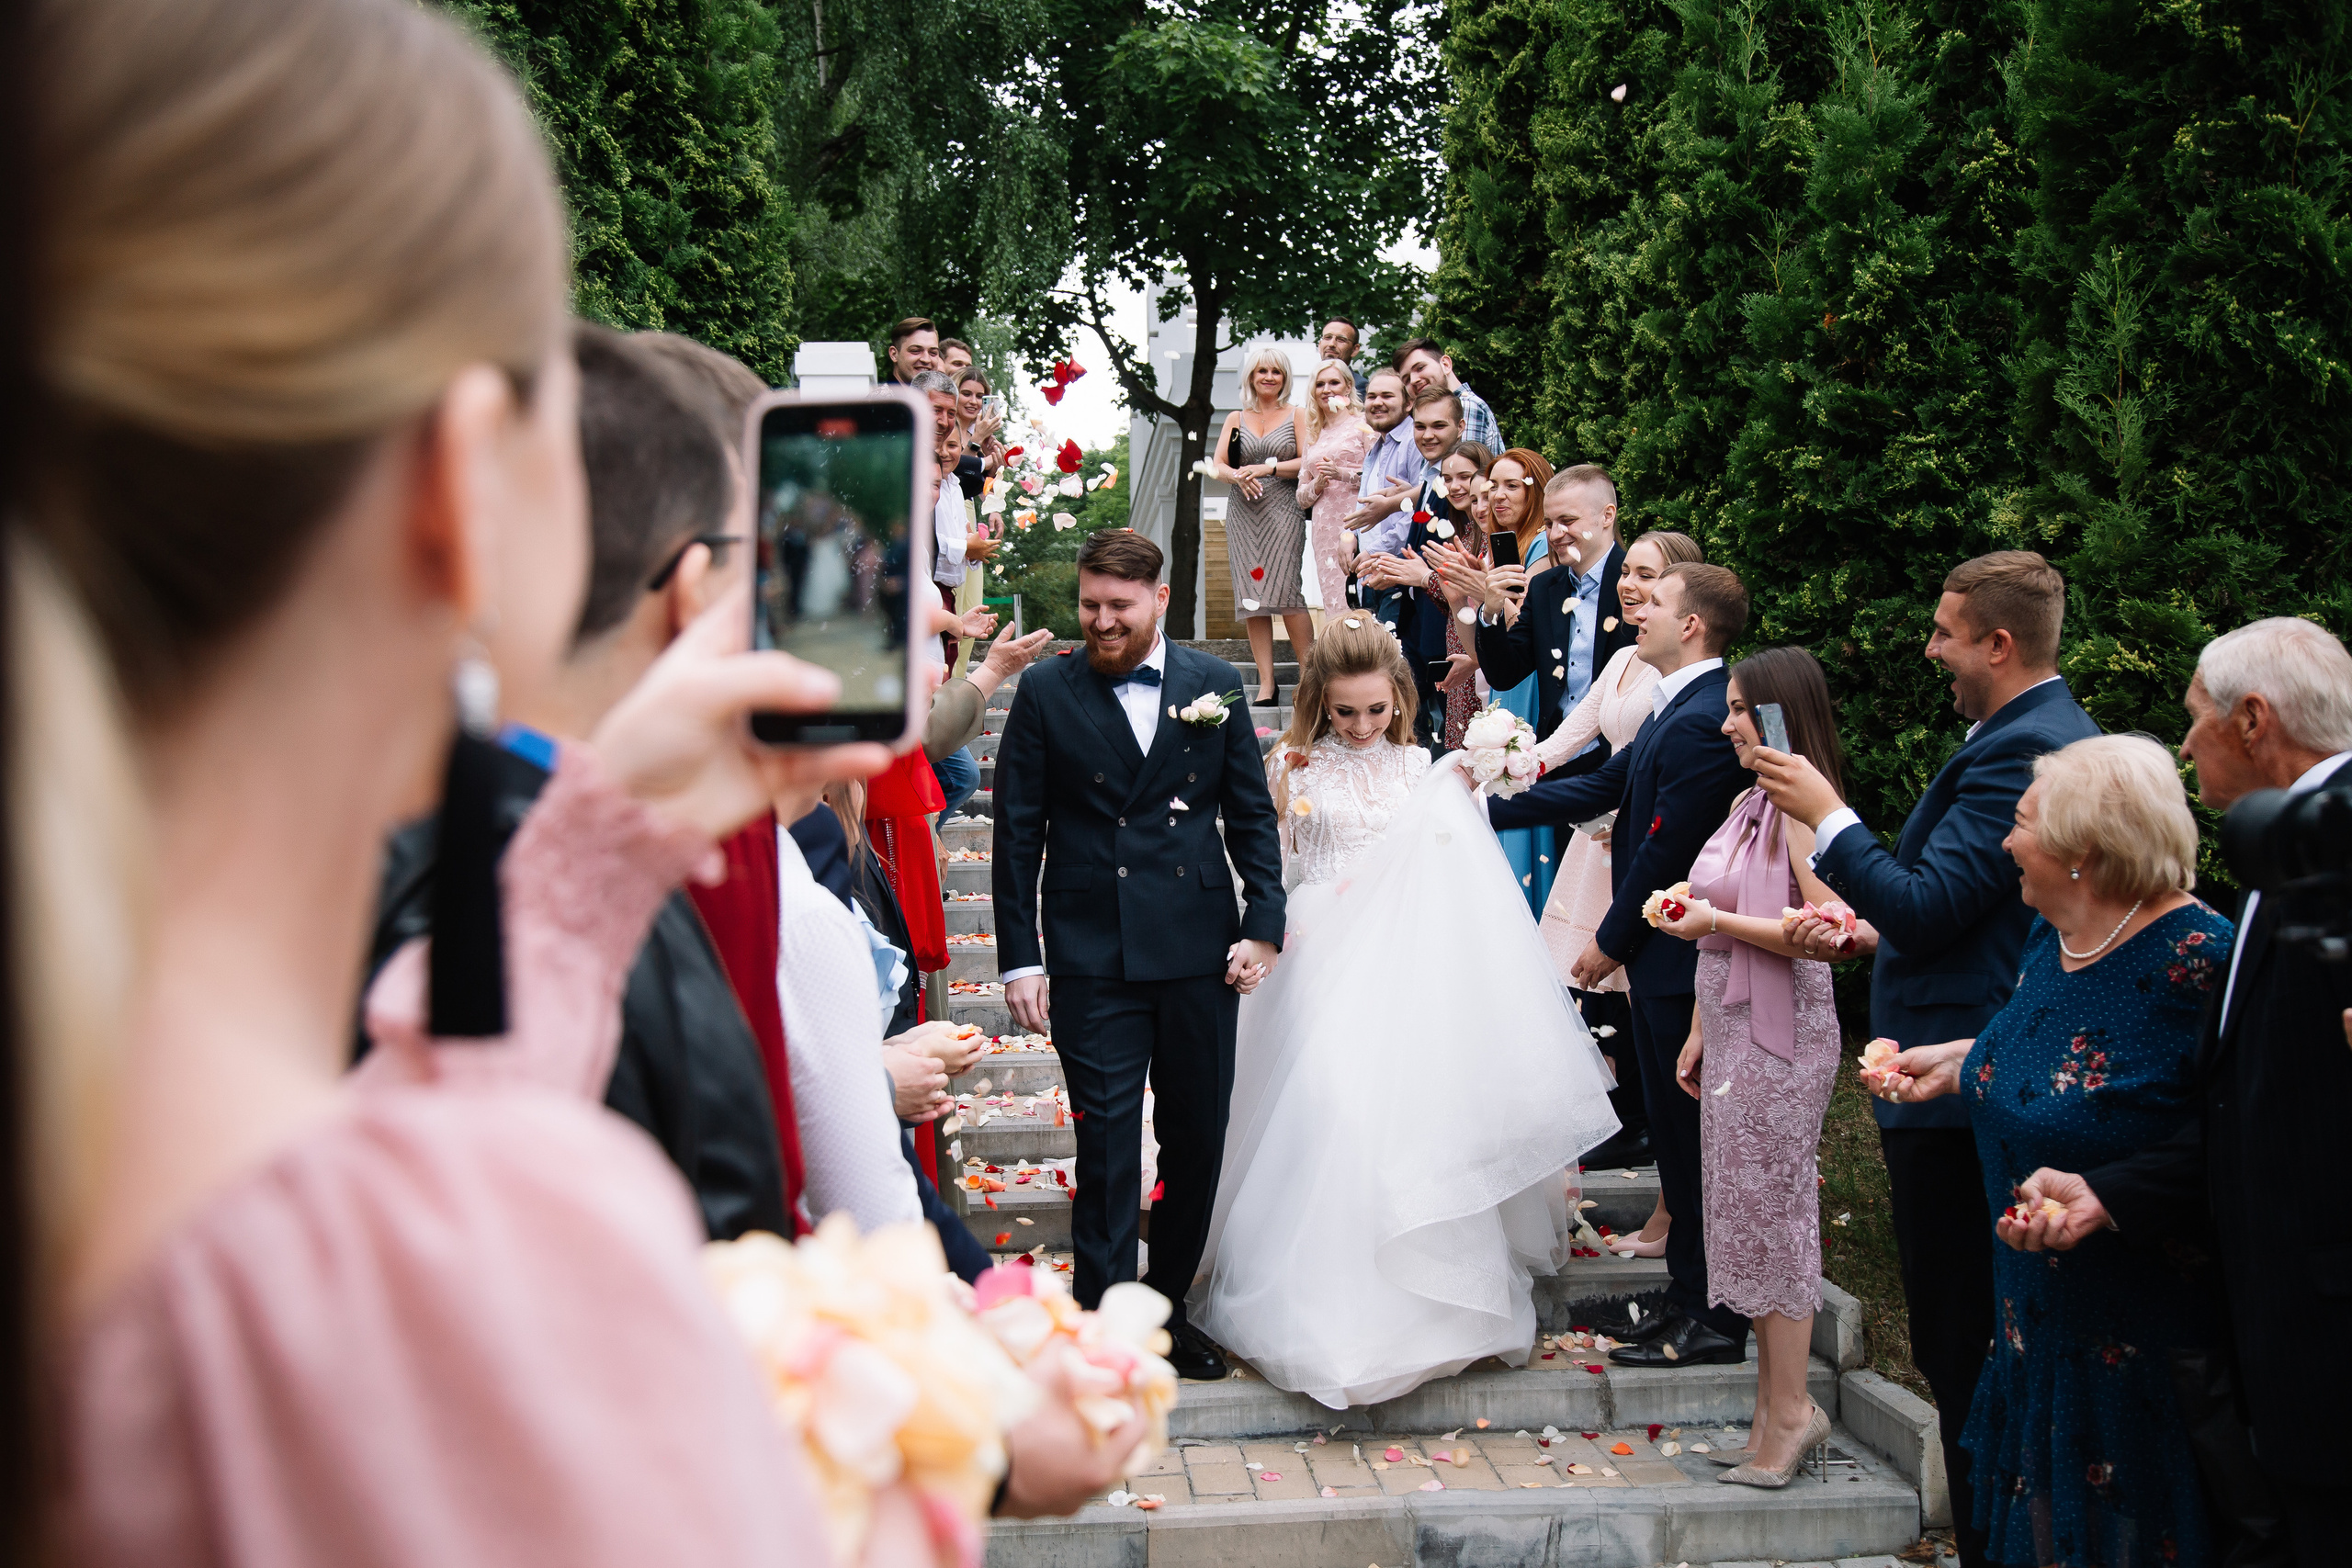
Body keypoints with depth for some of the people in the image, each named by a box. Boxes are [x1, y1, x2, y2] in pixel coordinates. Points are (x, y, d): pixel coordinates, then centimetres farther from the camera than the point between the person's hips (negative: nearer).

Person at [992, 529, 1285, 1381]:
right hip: (1093, 956, -3)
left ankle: (1169, 1305, 27)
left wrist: (1264, 924, 0)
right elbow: (1017, 832, 1)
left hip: (1201, 951, 3)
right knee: (1107, 1150, -3)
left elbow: (1252, 813, 10)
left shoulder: (1213, 684, 6)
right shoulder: (1046, 691, 0)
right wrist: (1019, 958, -4)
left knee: (1198, 1138, 11)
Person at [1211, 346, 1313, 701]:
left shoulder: (1297, 415, 8)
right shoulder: (1236, 418, 16)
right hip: (1243, 513, 3)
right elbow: (1218, 465, 8)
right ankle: (1265, 684, -2)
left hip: (1284, 511, -3)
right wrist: (1239, 477, -14)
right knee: (1250, 596, -3)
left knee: (1287, 591, -14)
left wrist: (1267, 467, -13)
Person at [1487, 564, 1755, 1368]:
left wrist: (1611, 944, -10)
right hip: (1665, 953, 10)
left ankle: (1712, 1319, 8)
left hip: (1679, 960, -10)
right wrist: (1493, 807, 17)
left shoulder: (1701, 722, -21)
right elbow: (1605, 786, 18)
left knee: (1692, 1136, -1)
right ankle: (1692, 1301, 25)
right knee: (1677, 1132, 16)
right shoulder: (1679, 708, 12)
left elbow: (1664, 850, -20)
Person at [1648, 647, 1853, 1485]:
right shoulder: (1748, 805, 13)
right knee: (1750, 1217, 12)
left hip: (1781, 1032, -9)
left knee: (1771, 1212, -1)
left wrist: (1717, 920, -17)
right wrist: (1699, 1033, 18)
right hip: (1734, 1031, 9)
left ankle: (1791, 1409, 9)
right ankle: (1773, 1411, 19)